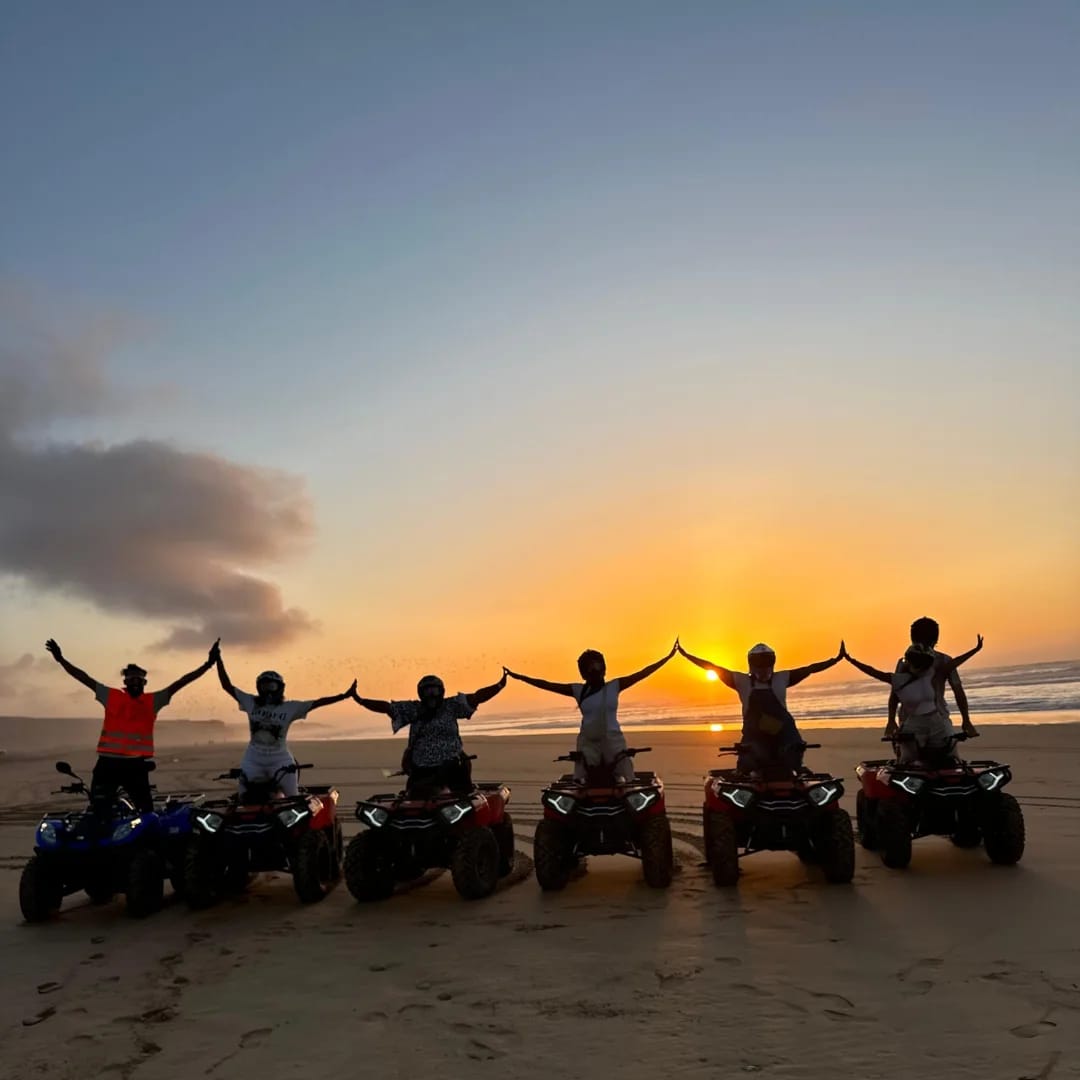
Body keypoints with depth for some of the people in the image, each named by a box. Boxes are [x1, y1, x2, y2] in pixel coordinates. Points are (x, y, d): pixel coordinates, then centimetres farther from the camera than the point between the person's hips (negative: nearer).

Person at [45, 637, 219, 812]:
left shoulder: (153, 701, 6)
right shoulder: (111, 696, 5)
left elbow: (180, 682, 0)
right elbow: (84, 678, 3)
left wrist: (208, 664, -6)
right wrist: (60, 659, -3)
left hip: (136, 764, 1)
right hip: (108, 763, -1)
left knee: (147, 811, 7)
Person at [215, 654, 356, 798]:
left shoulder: (290, 707, -3)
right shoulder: (251, 703, 2)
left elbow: (317, 702, -7)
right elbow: (227, 685, 2)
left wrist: (344, 696, -13)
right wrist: (219, 660, -4)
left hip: (280, 761, -2)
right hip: (253, 761, 2)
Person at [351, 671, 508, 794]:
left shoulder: (451, 706, 2)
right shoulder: (413, 709, 7)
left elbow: (476, 697, -7)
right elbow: (386, 707, 6)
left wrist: (499, 686, -19)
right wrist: (360, 700, -4)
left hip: (451, 764, -2)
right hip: (420, 770, 2)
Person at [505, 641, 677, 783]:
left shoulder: (614, 686, 4)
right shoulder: (578, 690, 4)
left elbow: (642, 673, 3)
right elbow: (547, 685, 5)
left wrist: (668, 657, 1)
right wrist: (519, 677, 3)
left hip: (613, 741, 0)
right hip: (588, 742, 1)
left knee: (626, 784, -8)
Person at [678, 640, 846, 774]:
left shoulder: (781, 679, 11)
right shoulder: (742, 681, 9)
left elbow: (809, 669, 11)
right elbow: (714, 668, 8)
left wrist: (837, 659, 8)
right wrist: (687, 655, 6)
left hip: (783, 733, 1)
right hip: (754, 736, -1)